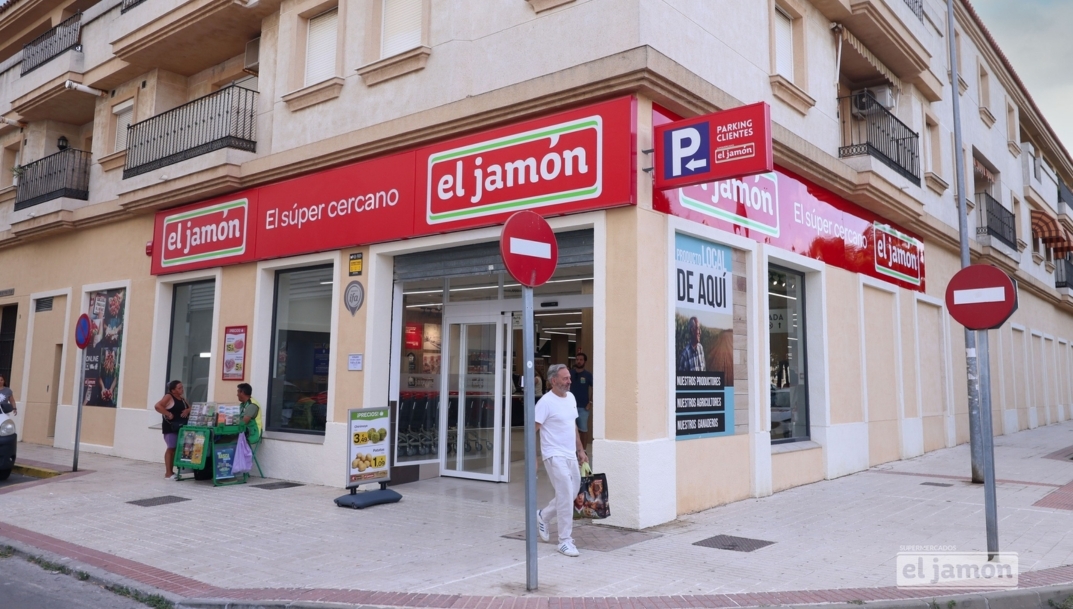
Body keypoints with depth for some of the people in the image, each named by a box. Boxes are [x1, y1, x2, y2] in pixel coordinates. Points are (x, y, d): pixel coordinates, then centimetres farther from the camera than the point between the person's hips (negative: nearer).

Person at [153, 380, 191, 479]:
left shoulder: (182, 399, 18)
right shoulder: (168, 397, -5)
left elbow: (190, 408, 19)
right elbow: (157, 406, -18)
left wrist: (188, 410, -3)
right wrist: (168, 414, -20)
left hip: (181, 427, 8)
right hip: (170, 427, -8)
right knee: (171, 448, -6)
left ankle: (171, 471, 15)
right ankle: (168, 473, -3)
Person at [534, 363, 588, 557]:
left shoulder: (571, 397, 9)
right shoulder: (546, 402, -15)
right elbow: (533, 430, -15)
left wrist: (580, 450, 17)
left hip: (570, 455, 8)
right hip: (555, 456, -8)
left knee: (571, 493, 14)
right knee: (566, 496, -7)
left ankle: (543, 516, 36)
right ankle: (565, 541, 5)